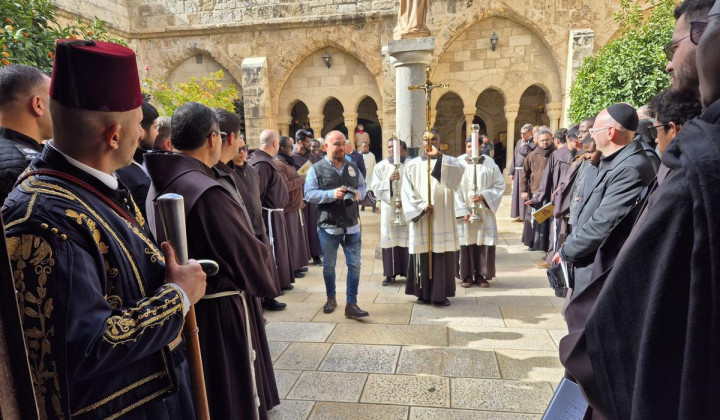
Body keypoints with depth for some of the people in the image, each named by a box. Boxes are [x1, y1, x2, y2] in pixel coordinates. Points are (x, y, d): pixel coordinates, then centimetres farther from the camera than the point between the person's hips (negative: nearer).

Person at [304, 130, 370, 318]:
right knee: (329, 265, 12)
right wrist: (332, 194, -23)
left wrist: (359, 193, -7)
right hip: (328, 226, -3)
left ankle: (351, 304, 12)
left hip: (351, 225, 3)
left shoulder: (353, 167, 8)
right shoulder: (316, 169, -5)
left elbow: (363, 185, 16)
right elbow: (309, 194, -12)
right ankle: (331, 298, 34)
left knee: (354, 265, 2)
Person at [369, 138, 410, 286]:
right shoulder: (381, 166, 5)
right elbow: (374, 186, -2)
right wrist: (388, 180, -16)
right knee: (389, 238, 1)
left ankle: (409, 271, 13)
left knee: (407, 237, 2)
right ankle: (390, 273, 8)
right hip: (388, 208, 1)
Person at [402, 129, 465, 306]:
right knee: (422, 256, 3)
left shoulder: (448, 162, 7)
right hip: (420, 217, 0)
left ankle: (441, 293, 10)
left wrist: (439, 156, -24)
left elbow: (460, 171, -16)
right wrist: (421, 206, -13)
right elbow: (407, 192, 1)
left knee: (443, 256, 0)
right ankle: (423, 293, 14)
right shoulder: (412, 165, 8)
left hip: (443, 218, 0)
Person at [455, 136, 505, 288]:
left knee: (484, 243, 3)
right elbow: (454, 189, -4)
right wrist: (462, 210, -12)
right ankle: (466, 275, 14)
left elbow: (500, 184, 2)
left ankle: (481, 275, 16)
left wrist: (484, 197, -14)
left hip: (484, 212, 1)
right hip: (464, 211, -1)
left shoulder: (490, 163, 1)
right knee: (466, 242, 2)